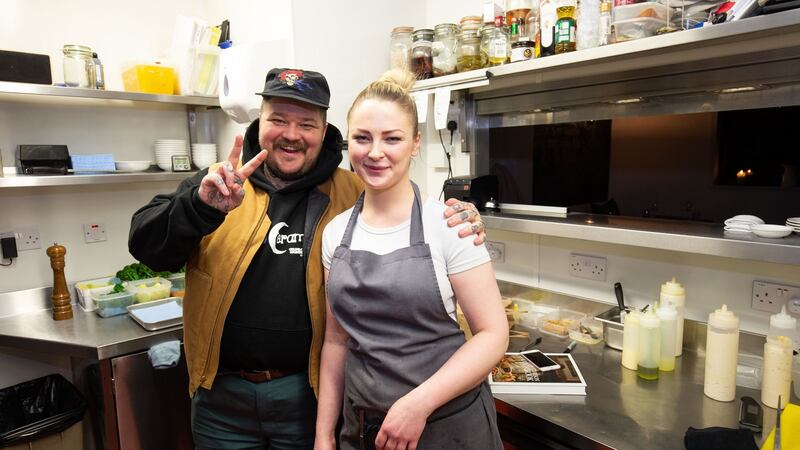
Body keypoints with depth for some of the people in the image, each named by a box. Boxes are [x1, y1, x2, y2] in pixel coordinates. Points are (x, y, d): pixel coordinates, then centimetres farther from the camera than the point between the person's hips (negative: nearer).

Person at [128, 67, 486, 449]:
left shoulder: (352, 193, -3)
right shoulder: (217, 184, -2)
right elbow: (146, 246, -10)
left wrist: (456, 222, -19)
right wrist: (202, 206, -30)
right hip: (221, 391, 2)